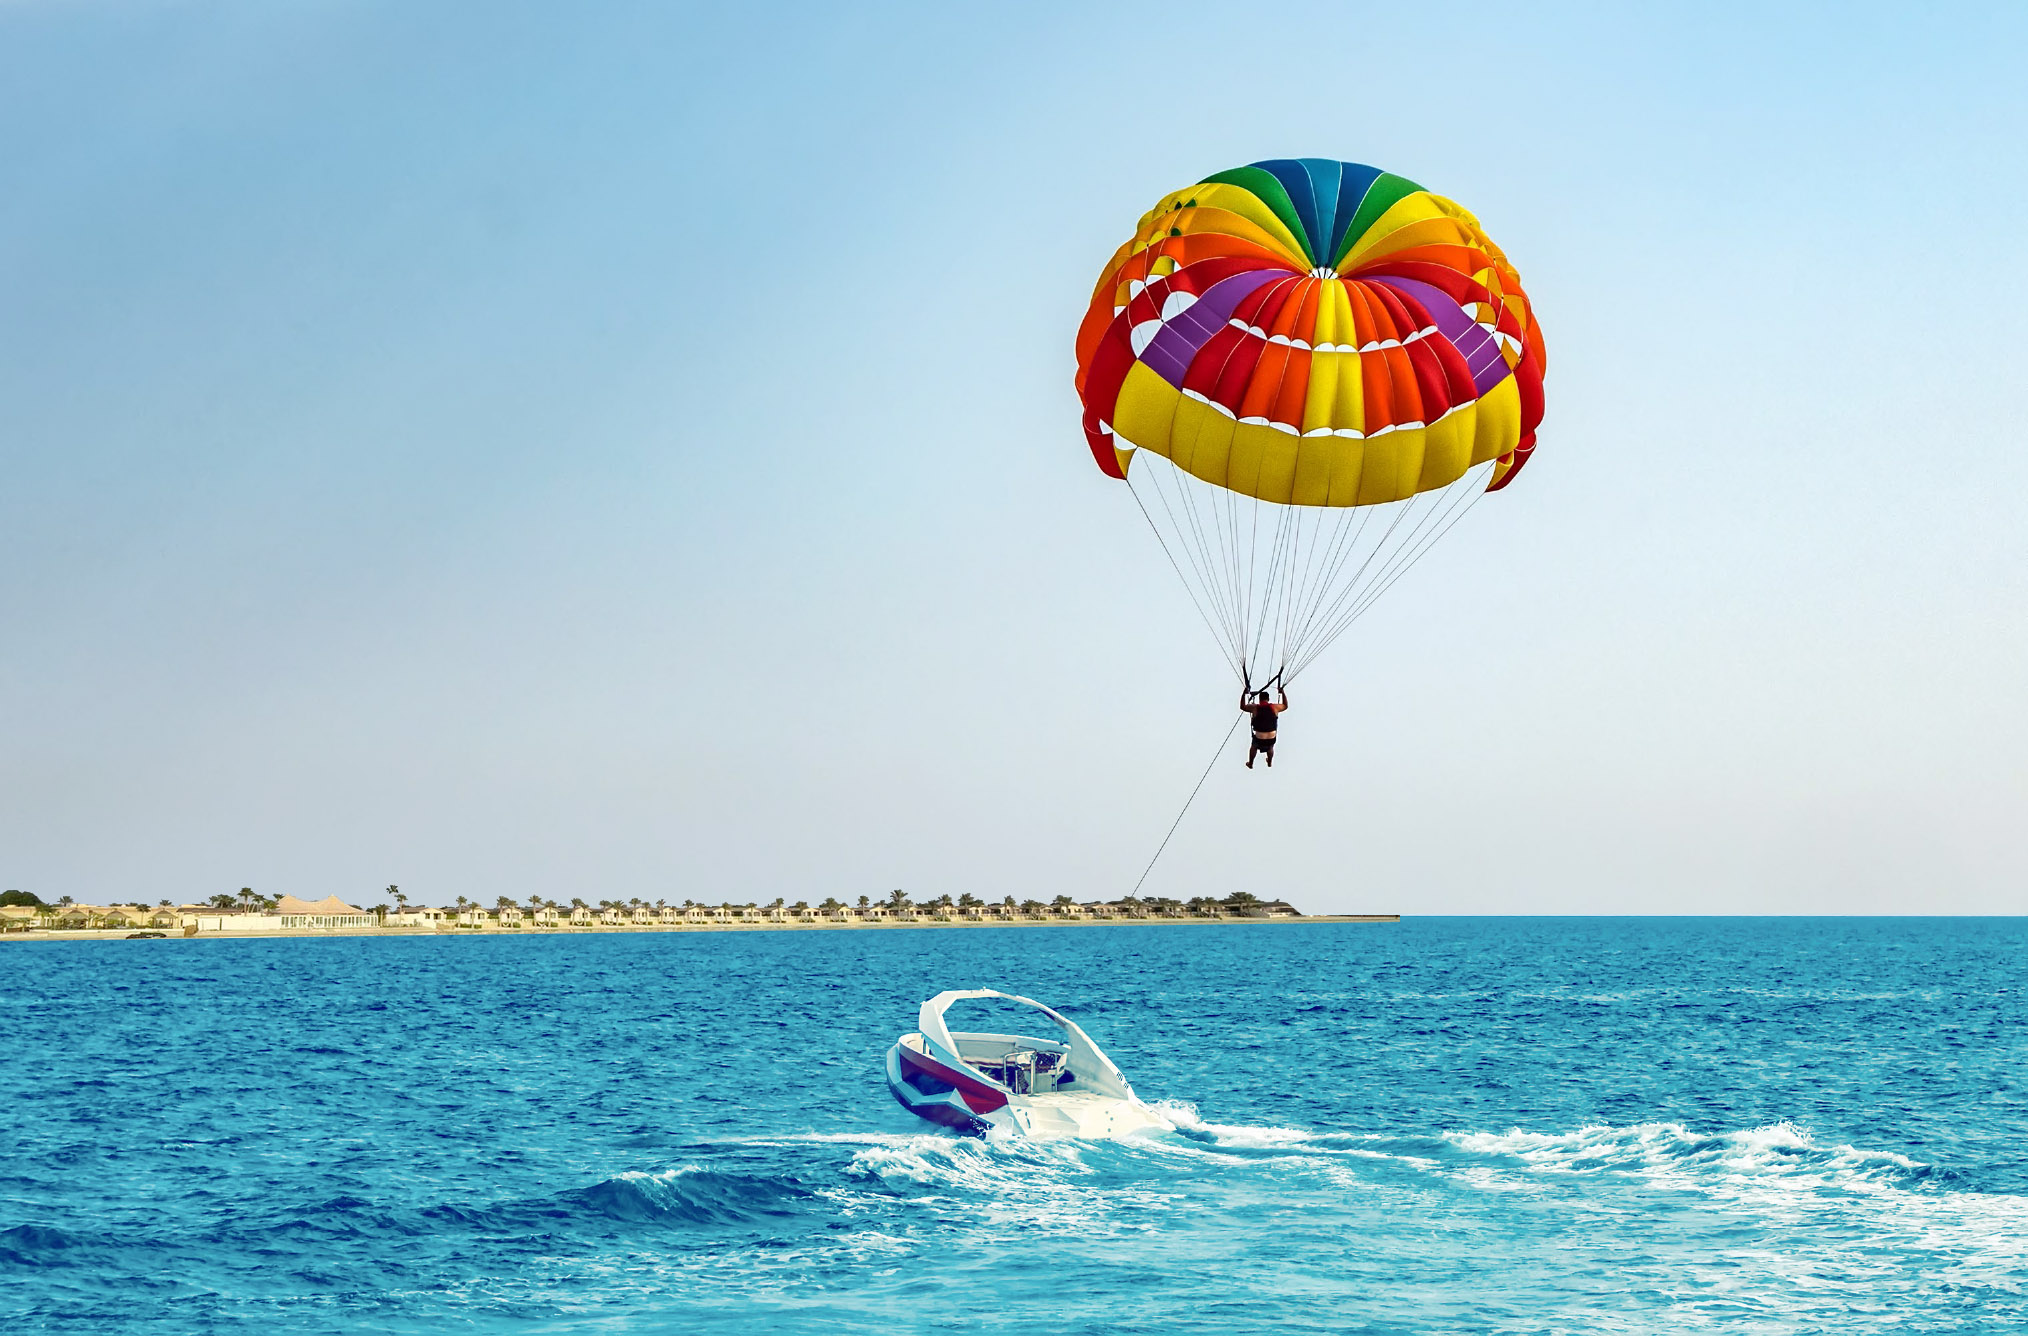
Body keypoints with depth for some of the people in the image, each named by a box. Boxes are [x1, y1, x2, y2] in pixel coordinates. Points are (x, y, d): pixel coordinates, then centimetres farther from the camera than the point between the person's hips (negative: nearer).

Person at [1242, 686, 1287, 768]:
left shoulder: (1255, 708, -10)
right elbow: (1285, 706, 15)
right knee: (1270, 747, 37)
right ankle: (1270, 762, 54)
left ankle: (1250, 764, 46)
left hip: (1259, 736, -1)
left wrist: (1244, 694, 16)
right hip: (1272, 737, 1)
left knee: (1254, 747, 33)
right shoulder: (1274, 707, -6)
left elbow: (1242, 706, 8)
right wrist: (1283, 693, 23)